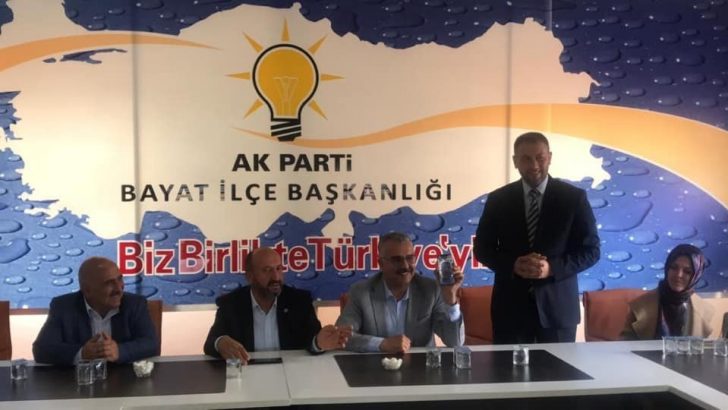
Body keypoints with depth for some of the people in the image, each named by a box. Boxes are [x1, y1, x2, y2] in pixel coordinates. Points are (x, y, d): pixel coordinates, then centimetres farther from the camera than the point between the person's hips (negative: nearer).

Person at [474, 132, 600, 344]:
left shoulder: (574, 198, 0)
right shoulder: (498, 199, 3)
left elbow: (591, 250, 0)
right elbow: (482, 248, 6)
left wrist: (552, 268, -16)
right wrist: (513, 265, -13)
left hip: (558, 306, -1)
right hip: (510, 306, 1)